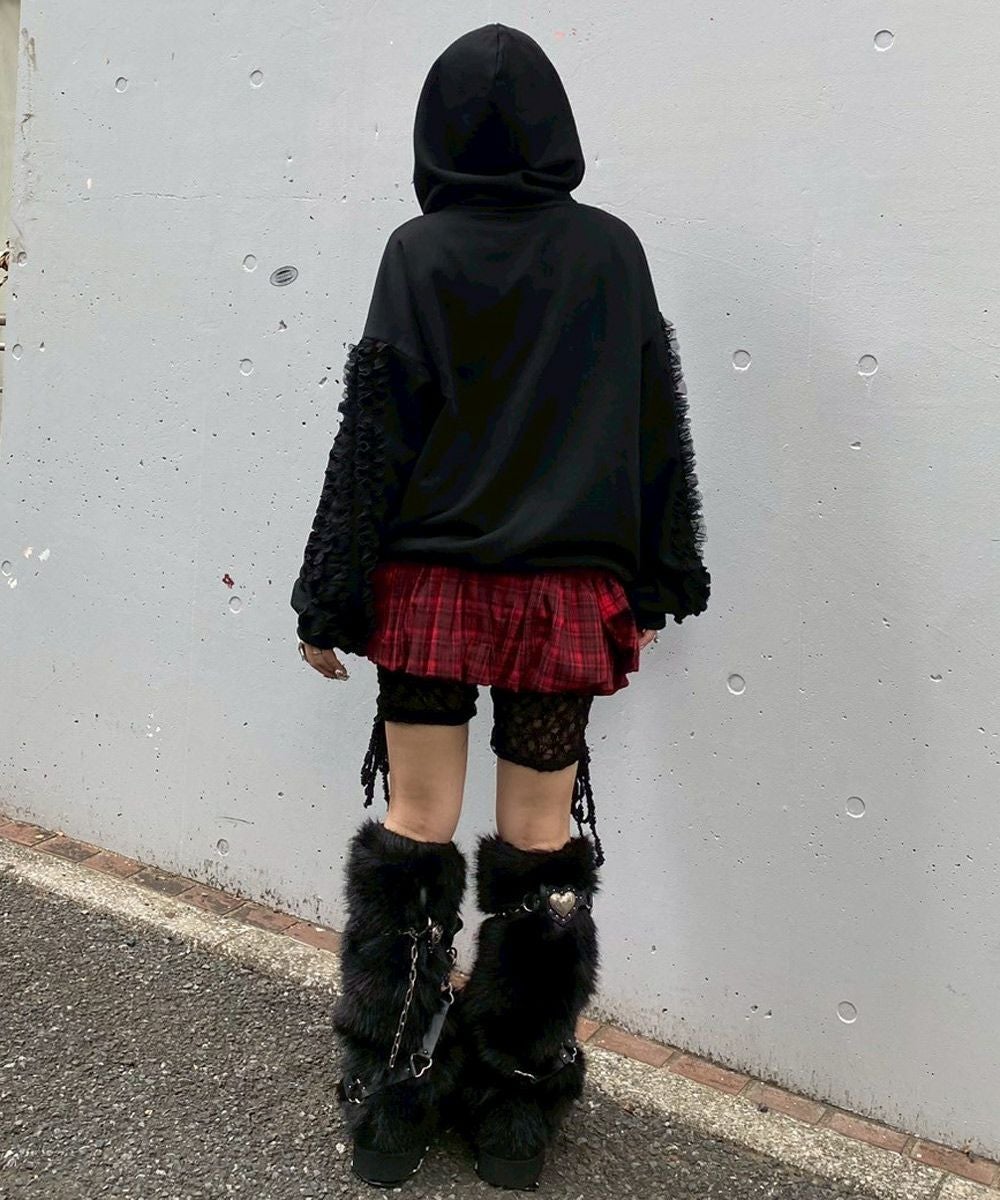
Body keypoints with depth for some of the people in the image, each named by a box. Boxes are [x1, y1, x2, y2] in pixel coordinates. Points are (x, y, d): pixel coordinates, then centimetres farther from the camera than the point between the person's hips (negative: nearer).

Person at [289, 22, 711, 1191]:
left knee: (414, 833, 9)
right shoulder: (612, 250, 2)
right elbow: (658, 424, 3)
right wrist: (654, 588, 11)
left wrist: (328, 601, 0)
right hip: (565, 600, 2)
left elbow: (373, 434, -5)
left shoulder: (418, 253, -3)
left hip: (429, 591, -1)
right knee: (540, 842, 9)